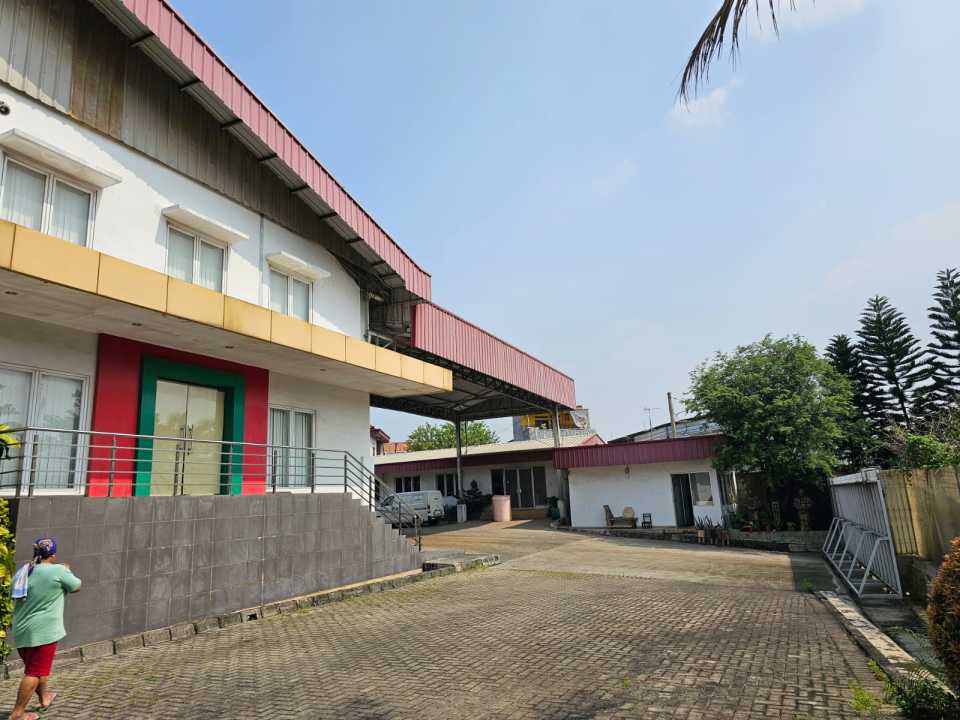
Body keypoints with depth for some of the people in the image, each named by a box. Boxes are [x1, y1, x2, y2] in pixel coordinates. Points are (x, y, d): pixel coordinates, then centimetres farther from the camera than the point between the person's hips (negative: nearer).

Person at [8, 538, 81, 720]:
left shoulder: (22, 572, 6)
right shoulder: (58, 571, -14)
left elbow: (15, 597, 20)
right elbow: (76, 587, 1)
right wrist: (67, 572, 18)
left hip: (21, 630, 8)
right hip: (43, 631, -8)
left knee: (35, 667, 23)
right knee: (35, 672, 1)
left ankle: (44, 697, 40)